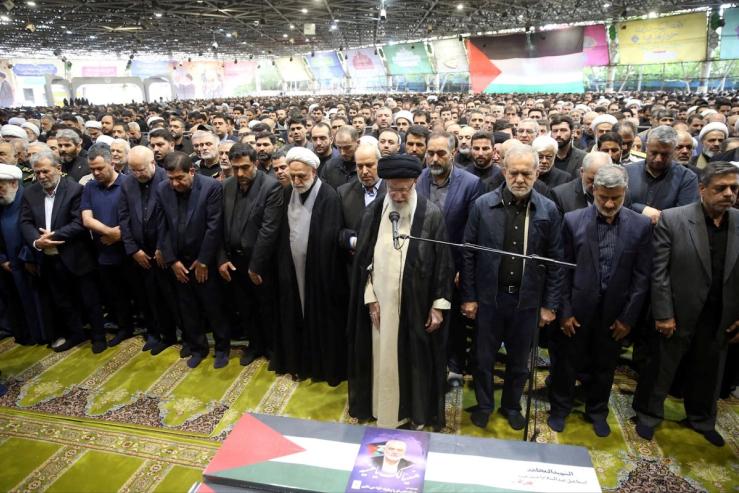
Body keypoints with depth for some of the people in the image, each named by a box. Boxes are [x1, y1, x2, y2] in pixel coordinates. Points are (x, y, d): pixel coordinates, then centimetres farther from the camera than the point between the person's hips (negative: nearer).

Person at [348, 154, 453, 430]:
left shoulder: (431, 214, -9)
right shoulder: (374, 212, -2)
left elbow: (442, 262, -5)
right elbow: (363, 258, 3)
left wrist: (438, 305, -6)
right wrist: (369, 297, -1)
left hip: (417, 304, -2)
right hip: (381, 302, 2)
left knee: (416, 360, 12)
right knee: (383, 360, 12)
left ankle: (416, 415, 32)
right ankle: (386, 414, 31)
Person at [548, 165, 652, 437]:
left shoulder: (641, 225, -6)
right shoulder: (572, 220, -10)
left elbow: (642, 276, -2)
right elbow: (562, 269, -6)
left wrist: (628, 316, -4)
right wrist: (564, 311, -7)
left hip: (615, 312, 2)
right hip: (577, 309, -1)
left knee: (605, 366, 18)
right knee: (566, 362, 14)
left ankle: (597, 411, 42)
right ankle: (560, 408, 37)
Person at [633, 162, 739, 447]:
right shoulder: (672, 220, -13)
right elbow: (659, 272, -13)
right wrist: (664, 314, -14)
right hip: (677, 314, -4)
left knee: (708, 373, 22)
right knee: (661, 368, 13)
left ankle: (701, 419, 45)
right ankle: (648, 414, 34)